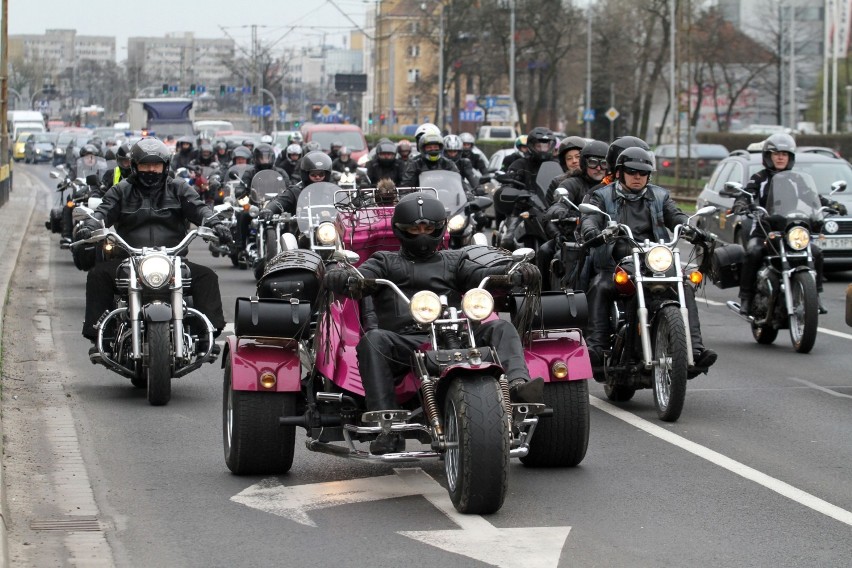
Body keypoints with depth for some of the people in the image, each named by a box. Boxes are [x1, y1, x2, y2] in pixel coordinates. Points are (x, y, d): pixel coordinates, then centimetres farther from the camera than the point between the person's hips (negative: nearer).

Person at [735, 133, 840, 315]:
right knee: (753, 253, -31)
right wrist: (740, 204, -28)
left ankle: (816, 294, -5)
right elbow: (746, 195, -4)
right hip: (763, 230, -3)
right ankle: (745, 298, -22)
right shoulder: (759, 178, 8)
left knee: (816, 252, -18)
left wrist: (832, 204, -7)